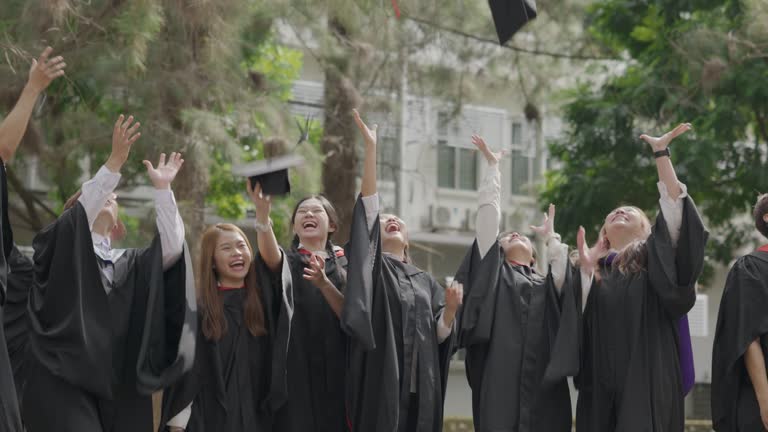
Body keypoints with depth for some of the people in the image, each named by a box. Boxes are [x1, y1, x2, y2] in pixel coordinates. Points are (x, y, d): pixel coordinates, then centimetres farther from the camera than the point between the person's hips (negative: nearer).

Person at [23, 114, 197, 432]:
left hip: (120, 387, 4)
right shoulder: (61, 248, 8)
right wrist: (115, 162, -19)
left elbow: (171, 248, 3)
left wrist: (162, 188, -3)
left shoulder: (130, 263, 19)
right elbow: (80, 214, -11)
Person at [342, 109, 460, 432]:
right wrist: (370, 147, -13)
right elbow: (368, 204, -5)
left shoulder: (425, 281, 19)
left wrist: (450, 309, -7)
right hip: (381, 385, -4)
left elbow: (439, 336, 12)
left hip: (420, 387, 4)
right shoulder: (373, 267, 7)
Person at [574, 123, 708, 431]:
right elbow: (581, 325, 2)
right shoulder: (595, 270, 17)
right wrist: (585, 268, -4)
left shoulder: (654, 255, 11)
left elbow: (673, 205, -3)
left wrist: (661, 153, -6)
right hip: (602, 385, 3)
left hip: (648, 382, -2)